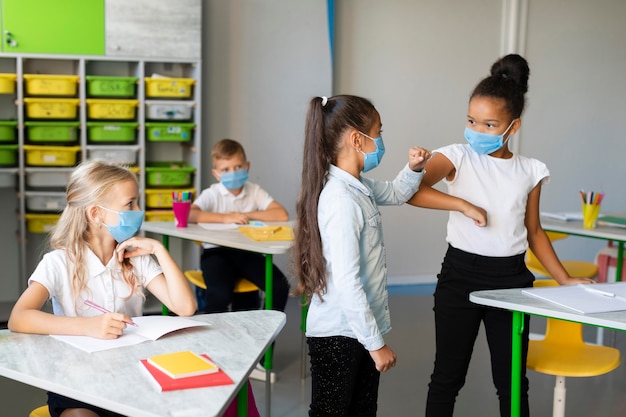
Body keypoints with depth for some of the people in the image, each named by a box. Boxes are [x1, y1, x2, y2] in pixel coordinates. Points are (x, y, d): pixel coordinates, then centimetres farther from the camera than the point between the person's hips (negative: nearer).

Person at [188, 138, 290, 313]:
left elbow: (282, 215, -5)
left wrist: (247, 215, -10)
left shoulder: (254, 191, 7)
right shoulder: (212, 194, -1)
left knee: (280, 287, -16)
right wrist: (225, 217, -21)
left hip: (247, 252, 3)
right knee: (220, 294, -30)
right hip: (217, 252, -3)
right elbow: (188, 214, -20)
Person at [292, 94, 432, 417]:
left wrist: (413, 169, 6)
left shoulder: (358, 186, 4)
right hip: (338, 334, -9)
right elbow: (347, 283, -26)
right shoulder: (342, 200, -25)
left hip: (359, 329, 9)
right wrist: (376, 342, -19)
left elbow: (394, 194, 26)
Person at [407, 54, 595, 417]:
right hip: (461, 274, -2)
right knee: (448, 375, 10)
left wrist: (565, 279, 7)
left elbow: (534, 231, 12)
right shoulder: (457, 157, -5)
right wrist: (463, 204, -24)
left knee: (511, 380, 11)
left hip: (511, 277, 2)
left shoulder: (530, 171, 4)